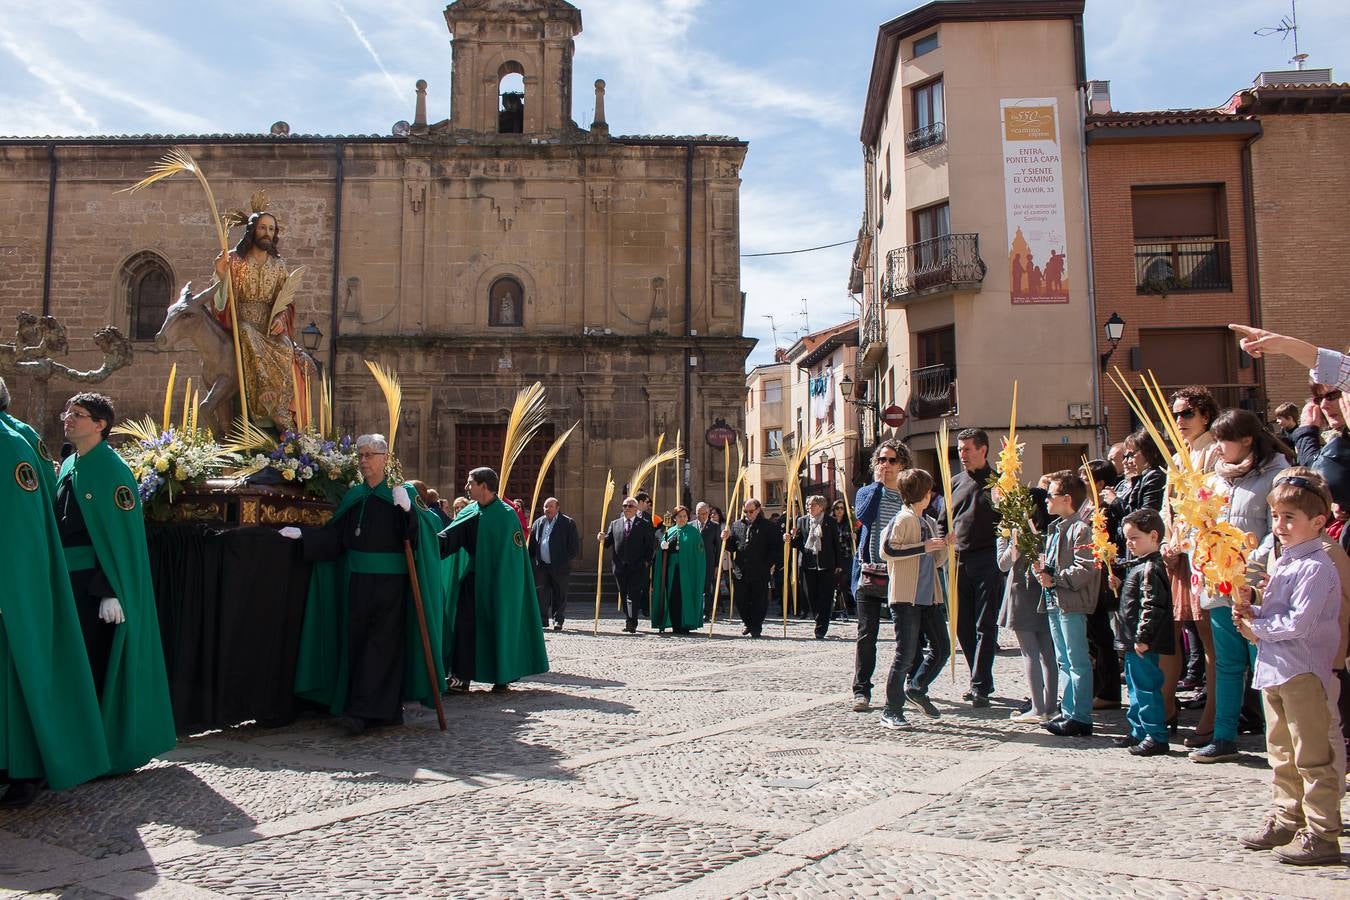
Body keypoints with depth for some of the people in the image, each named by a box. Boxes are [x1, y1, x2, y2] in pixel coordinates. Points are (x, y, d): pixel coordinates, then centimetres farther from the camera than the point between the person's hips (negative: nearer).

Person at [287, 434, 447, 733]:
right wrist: (301, 534, -3)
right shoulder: (353, 496, 11)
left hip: (390, 582, -5)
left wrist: (407, 510, -30)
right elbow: (333, 536, 10)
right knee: (358, 641, 8)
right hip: (357, 581, 5)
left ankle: (363, 711, -5)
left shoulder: (402, 493, -2)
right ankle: (389, 710, 18)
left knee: (380, 644, -6)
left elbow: (427, 528, -14)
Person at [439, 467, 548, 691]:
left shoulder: (506, 514, -10)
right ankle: (461, 677, 5)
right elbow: (450, 537, -6)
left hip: (497, 580, -5)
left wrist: (500, 581, -14)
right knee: (465, 625, -1)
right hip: (471, 579, 5)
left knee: (499, 626, 3)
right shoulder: (470, 513, 6)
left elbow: (511, 555, -11)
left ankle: (502, 678, 16)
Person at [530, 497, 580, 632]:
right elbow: (532, 544, 14)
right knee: (541, 594, 2)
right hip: (541, 566, 3)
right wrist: (533, 560, 4)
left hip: (559, 567, -3)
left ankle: (558, 620, 14)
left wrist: (565, 560, -7)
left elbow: (575, 546, -2)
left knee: (559, 596, 3)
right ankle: (542, 620, 12)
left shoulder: (568, 523, -2)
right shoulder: (538, 523, 12)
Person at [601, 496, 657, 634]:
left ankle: (632, 623, -12)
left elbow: (651, 545, 1)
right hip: (620, 566, 4)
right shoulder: (615, 524, 14)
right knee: (623, 595, 10)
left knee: (634, 595, -11)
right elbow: (609, 542, 9)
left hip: (637, 567, -4)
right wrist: (602, 539, -12)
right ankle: (628, 620, 21)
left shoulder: (645, 524, 4)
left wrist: (647, 561, -8)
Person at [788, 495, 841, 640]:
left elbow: (836, 544, 5)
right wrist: (791, 539, -13)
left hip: (826, 565, -2)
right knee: (811, 598, 5)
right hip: (807, 564, 3)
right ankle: (821, 624, 22)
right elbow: (798, 543, 9)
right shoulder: (802, 520, 10)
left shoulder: (830, 522, 4)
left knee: (824, 599, -4)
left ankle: (820, 630, 0)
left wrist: (838, 564, 2)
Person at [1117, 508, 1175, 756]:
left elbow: (1151, 606, -24)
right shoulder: (1141, 566, 14)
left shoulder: (1150, 569, -18)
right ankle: (1139, 731, 27)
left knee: (1146, 687, -4)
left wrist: (1143, 638, -23)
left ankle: (1156, 737, 3)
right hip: (1134, 642, 11)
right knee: (1135, 687, 17)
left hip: (1144, 644, -11)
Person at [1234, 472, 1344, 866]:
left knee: (1313, 756, -2)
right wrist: (1249, 609, 1)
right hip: (1274, 670, 10)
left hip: (1303, 673, -10)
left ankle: (1322, 835, 5)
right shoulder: (1283, 562, 14)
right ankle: (1287, 820, 29)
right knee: (1281, 754, 18)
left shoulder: (1316, 568, -16)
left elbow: (1298, 623, -23)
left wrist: (1257, 627, -11)